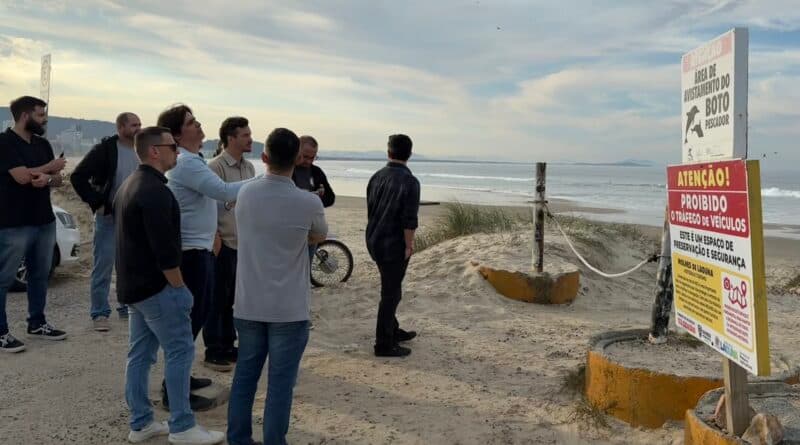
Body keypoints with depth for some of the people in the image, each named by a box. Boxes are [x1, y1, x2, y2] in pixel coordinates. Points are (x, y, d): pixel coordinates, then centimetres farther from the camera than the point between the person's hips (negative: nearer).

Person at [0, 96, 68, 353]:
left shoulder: (43, 144, 12)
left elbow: (58, 180, 10)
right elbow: (22, 176, -21)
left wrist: (47, 178, -14)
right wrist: (51, 167, -5)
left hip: (44, 221, 8)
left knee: (40, 275, 14)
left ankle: (37, 324, 26)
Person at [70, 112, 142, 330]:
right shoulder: (105, 149, -11)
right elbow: (78, 177, -11)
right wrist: (96, 203, -13)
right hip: (109, 216, -5)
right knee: (103, 266, -2)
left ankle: (128, 307, 24)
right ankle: (99, 314, 7)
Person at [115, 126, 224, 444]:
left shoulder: (130, 184, 14)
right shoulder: (155, 191, -19)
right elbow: (164, 248, -23)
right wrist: (179, 287, -15)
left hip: (133, 284, 10)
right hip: (156, 286, -10)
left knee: (141, 353, 13)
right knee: (180, 350, -3)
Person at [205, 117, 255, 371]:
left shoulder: (249, 167, 10)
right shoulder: (215, 167, -12)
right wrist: (215, 237, -14)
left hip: (244, 243, 7)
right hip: (223, 244, -7)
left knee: (232, 298, 15)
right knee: (218, 299, 3)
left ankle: (228, 347, 27)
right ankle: (213, 352, 15)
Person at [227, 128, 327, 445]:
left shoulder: (245, 194, -3)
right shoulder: (309, 203, -15)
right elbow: (319, 237, 6)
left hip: (248, 305, 4)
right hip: (289, 309, -4)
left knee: (244, 376, 16)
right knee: (280, 383, 6)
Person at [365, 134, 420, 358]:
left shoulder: (376, 177, 5)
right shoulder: (409, 181, -17)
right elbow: (409, 220, -20)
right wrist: (409, 246, -10)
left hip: (375, 241, 7)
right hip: (394, 244, -7)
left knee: (390, 288, 22)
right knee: (391, 292, 1)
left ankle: (392, 330, 36)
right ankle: (384, 344, 8)